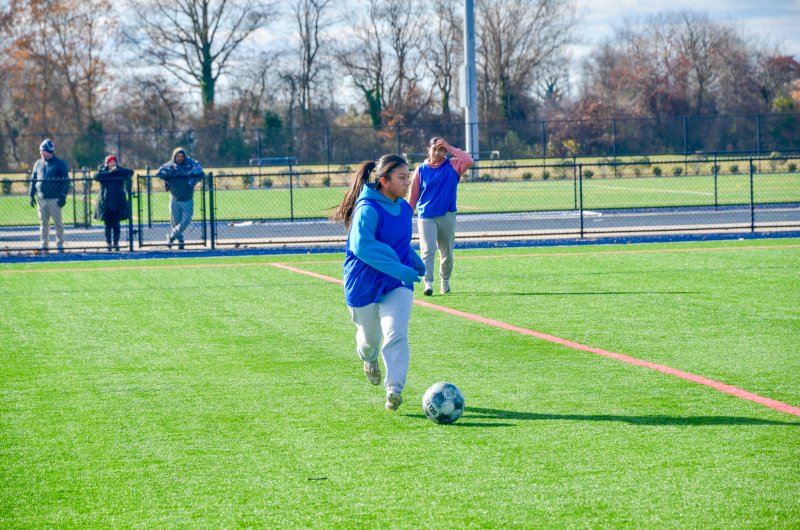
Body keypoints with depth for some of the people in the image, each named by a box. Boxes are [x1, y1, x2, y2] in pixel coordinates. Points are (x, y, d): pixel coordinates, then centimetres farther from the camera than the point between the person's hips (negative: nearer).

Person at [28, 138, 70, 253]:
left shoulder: (60, 164, -1)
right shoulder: (38, 164, 13)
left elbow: (66, 181, -3)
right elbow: (33, 180, 17)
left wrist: (63, 196, -10)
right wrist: (31, 195, 9)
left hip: (54, 199, -4)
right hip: (41, 198, 4)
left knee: (58, 222, -2)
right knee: (43, 223, 6)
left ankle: (60, 244, 3)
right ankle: (44, 244, 10)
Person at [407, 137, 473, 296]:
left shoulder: (452, 166, 3)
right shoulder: (421, 170, 2)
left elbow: (468, 161, -16)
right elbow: (413, 196, 5)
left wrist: (449, 148, -12)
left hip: (447, 216, 2)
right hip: (425, 217, -2)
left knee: (447, 252, 12)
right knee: (427, 250, -14)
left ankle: (445, 281, 30)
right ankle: (428, 283, -21)